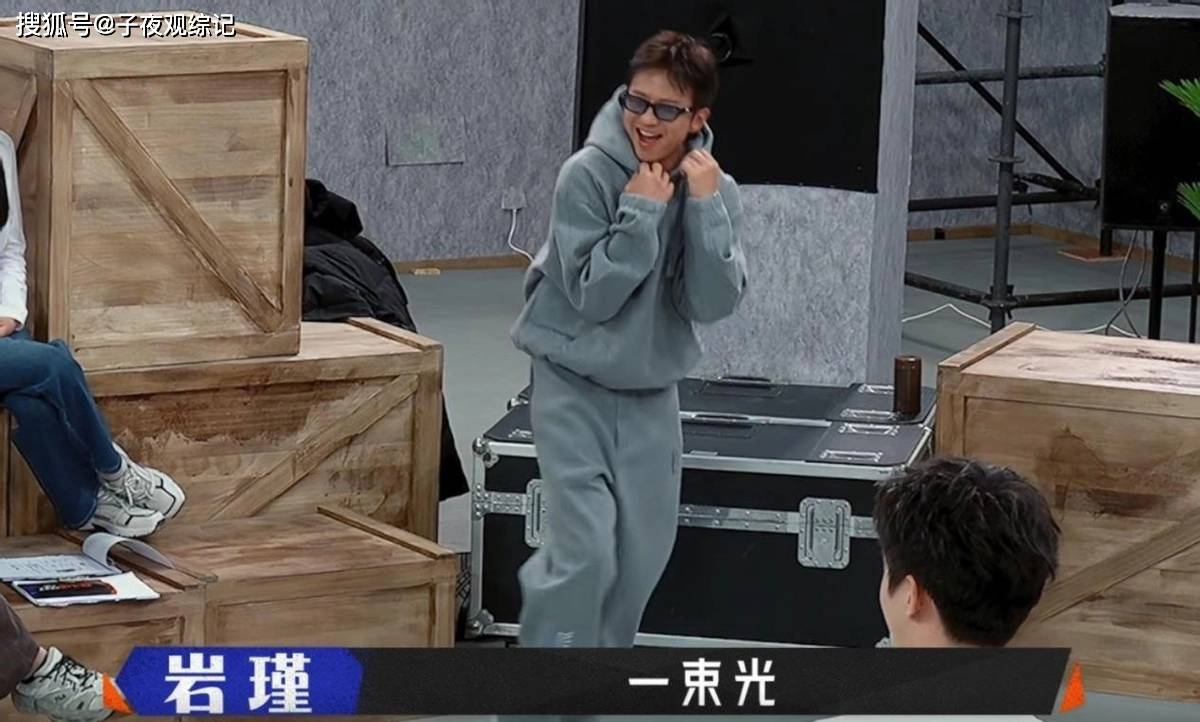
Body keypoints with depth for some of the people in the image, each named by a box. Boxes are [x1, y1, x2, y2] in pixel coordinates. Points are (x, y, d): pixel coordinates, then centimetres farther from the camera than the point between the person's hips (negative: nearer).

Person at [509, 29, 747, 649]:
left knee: (644, 551, 10)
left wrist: (705, 206, -22)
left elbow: (713, 304, -14)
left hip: (652, 390, 4)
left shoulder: (715, 189, -6)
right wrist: (641, 212, -26)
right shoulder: (588, 175, -18)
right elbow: (592, 297, -19)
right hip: (574, 382, -4)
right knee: (586, 548, -14)